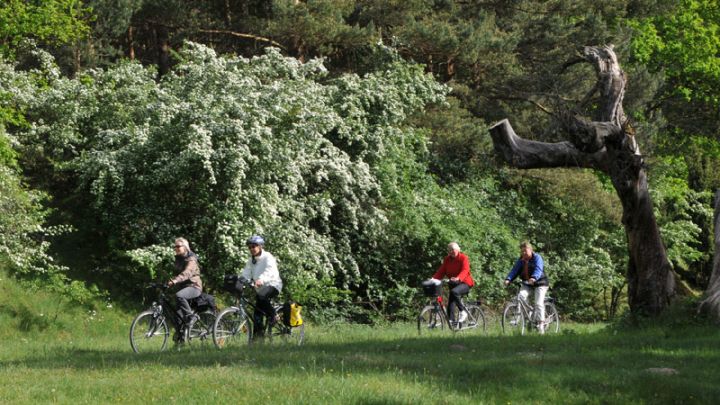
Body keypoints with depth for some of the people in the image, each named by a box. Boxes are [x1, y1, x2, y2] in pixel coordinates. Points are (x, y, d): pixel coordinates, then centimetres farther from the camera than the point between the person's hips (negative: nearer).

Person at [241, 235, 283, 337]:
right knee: (257, 314, 1)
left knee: (262, 297, -36)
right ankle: (258, 337, 6)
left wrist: (261, 280, -50)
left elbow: (269, 271, -30)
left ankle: (272, 315, -16)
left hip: (272, 285, -7)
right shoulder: (251, 260, 9)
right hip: (260, 289, 7)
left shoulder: (267, 257, -12)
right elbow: (246, 273, -2)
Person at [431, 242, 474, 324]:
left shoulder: (463, 258, -10)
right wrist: (434, 279, -18)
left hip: (464, 283, -6)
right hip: (453, 283, 6)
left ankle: (463, 311, -22)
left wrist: (458, 278, -45)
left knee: (454, 292, -36)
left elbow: (465, 270, -25)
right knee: (451, 306, -5)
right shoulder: (447, 259, 8)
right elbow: (441, 271, 1)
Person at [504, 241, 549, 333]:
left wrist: (534, 278, -52)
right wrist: (508, 279, -28)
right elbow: (514, 270, -9)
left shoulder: (537, 258, -14)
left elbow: (538, 269, -31)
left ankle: (541, 324, -10)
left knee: (538, 303, -15)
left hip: (540, 283, -5)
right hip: (526, 283, 5)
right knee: (521, 296, -22)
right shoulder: (521, 260, 3)